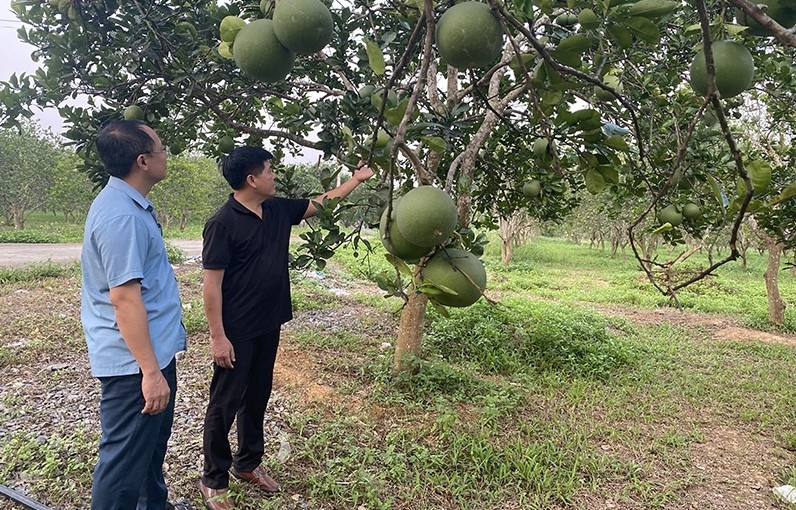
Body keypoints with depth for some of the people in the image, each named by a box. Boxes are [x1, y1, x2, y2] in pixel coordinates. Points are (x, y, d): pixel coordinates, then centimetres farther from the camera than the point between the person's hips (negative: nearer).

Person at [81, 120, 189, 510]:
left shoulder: (131, 203, 9)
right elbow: (124, 298, -27)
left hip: (154, 350, 11)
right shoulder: (121, 216, -24)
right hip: (136, 362, -11)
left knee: (153, 441, 26)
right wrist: (150, 371, -24)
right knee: (125, 458, 4)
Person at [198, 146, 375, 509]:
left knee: (257, 398, 19)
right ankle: (213, 480, 24)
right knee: (225, 404, 7)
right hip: (236, 332, -7)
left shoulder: (278, 210, 3)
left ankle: (248, 464, 37)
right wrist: (218, 337, -18)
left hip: (268, 326, 7)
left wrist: (357, 178, 21)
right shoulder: (223, 224, -18)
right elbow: (211, 284, -17)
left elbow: (322, 203, 17)